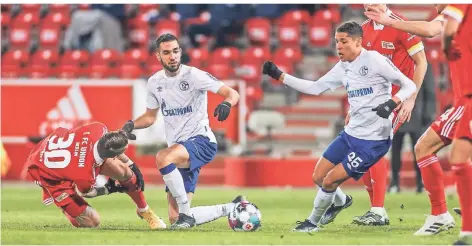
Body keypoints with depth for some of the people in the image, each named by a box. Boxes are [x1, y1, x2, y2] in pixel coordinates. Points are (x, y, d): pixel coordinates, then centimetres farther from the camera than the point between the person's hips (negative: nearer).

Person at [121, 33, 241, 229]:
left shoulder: (193, 75, -10)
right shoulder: (155, 82, 7)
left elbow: (232, 94, -14)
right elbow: (150, 116, 21)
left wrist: (226, 103, -36)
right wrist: (131, 124, 1)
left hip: (201, 141, -7)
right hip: (179, 151, 7)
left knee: (163, 158, -39)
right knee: (175, 219, 4)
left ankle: (186, 213, -24)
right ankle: (232, 209, 24)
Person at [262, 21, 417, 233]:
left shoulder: (374, 60, -15)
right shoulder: (343, 68, 7)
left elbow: (410, 86, -12)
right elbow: (315, 88, 14)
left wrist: (392, 103, -30)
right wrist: (279, 76, 9)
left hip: (373, 140, -8)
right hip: (351, 134, 8)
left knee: (330, 181, -7)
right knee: (318, 177, 10)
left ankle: (312, 223, 16)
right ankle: (341, 201, 42)